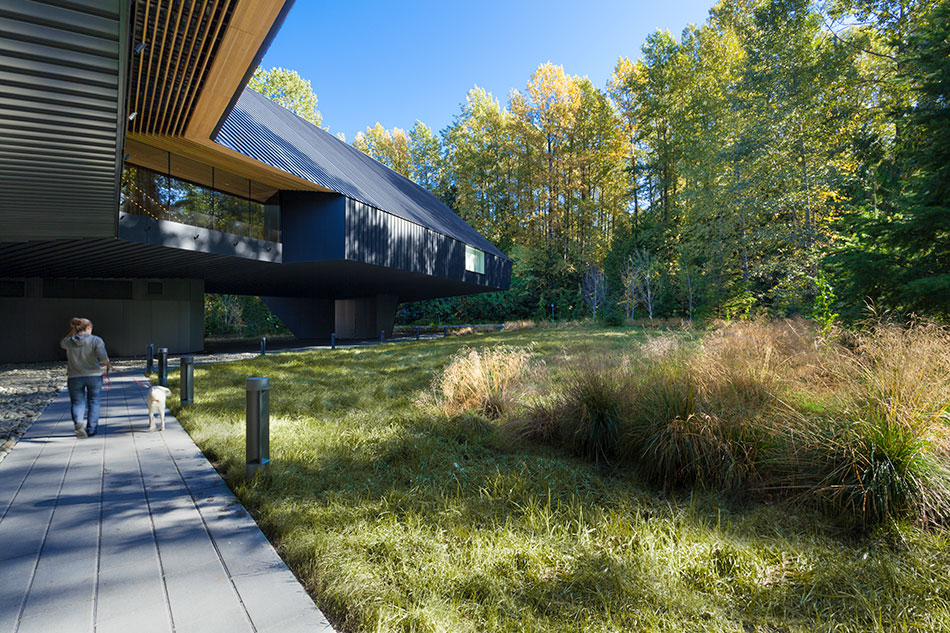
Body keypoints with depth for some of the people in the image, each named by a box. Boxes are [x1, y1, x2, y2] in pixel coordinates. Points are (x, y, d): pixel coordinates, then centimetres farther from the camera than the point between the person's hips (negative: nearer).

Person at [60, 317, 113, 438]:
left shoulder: (69, 342, 1)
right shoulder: (96, 340, -9)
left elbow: (62, 343, 27)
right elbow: (103, 357, -18)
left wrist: (72, 330, 17)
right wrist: (108, 365, 3)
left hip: (74, 377, 2)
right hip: (94, 376, -2)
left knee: (77, 402, 9)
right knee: (93, 402, 11)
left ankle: (78, 422, -19)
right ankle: (91, 429, 12)